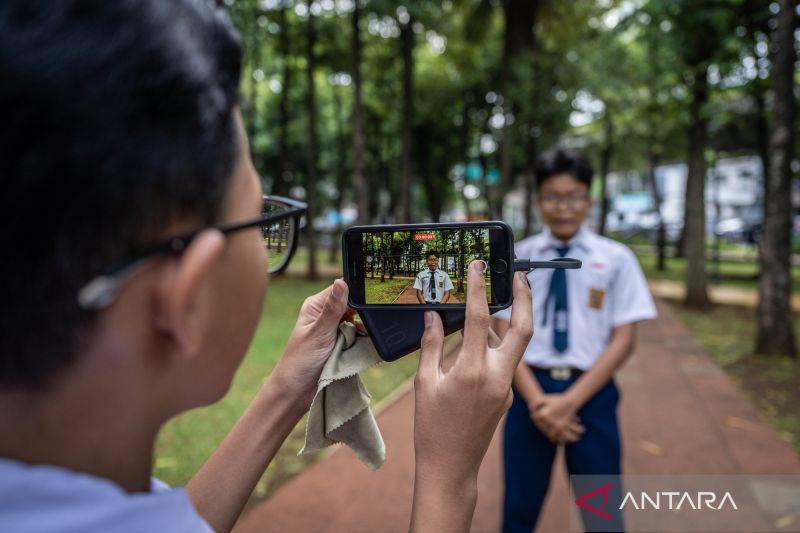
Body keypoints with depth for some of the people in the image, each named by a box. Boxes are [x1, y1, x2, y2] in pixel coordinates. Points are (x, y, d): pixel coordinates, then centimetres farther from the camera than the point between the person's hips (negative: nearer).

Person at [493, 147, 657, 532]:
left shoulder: (616, 258, -1)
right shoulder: (516, 258, 1)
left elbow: (623, 340, -4)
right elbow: (505, 335, -1)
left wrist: (571, 401, -12)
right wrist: (537, 400, -13)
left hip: (591, 393, 0)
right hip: (531, 389, 1)